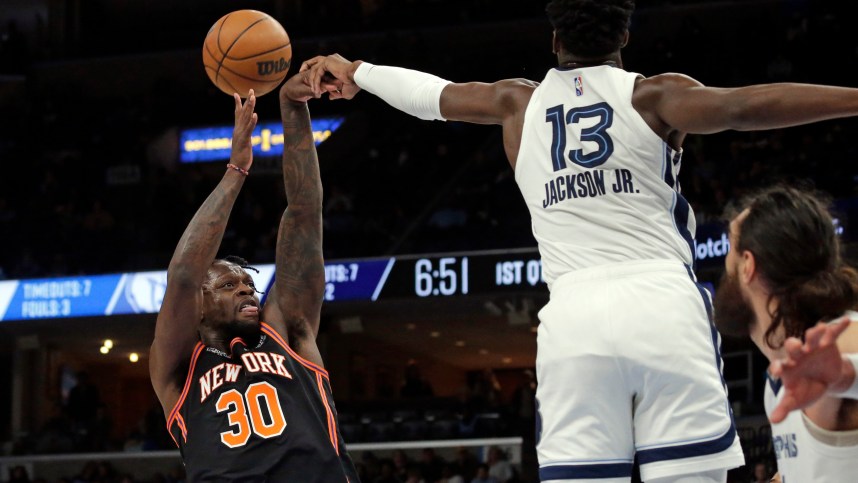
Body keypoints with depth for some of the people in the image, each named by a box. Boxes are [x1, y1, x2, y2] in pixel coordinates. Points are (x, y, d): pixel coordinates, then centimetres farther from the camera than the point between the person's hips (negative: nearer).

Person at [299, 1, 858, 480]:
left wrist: (355, 71, 54)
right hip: (662, 304, -2)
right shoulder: (652, 95, 7)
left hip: (572, 317, 2)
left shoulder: (518, 103, 19)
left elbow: (430, 93, 35)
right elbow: (743, 106, -11)